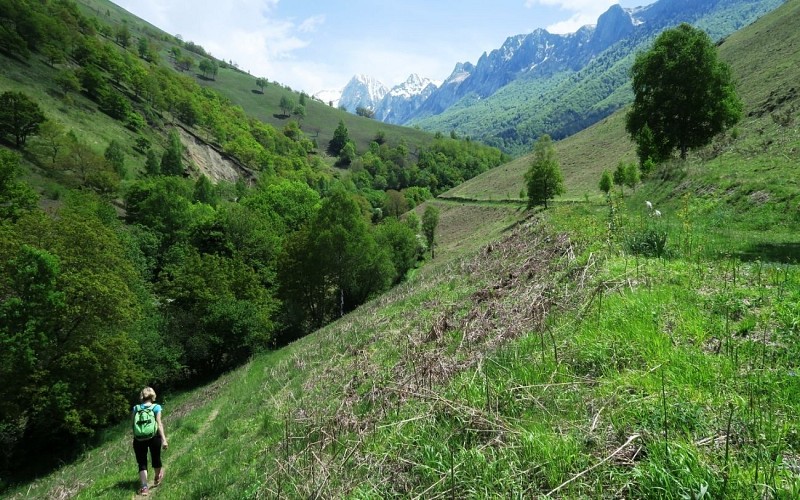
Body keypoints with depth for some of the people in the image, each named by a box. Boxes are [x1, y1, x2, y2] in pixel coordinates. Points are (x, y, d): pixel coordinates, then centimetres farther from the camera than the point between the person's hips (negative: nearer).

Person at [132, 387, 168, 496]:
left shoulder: (136, 408, 3)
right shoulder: (156, 407, -5)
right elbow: (159, 424, -11)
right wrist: (164, 439, -13)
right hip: (154, 437, -1)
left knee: (142, 463, 6)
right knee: (156, 458, 20)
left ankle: (144, 487, -7)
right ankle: (157, 478, 42)